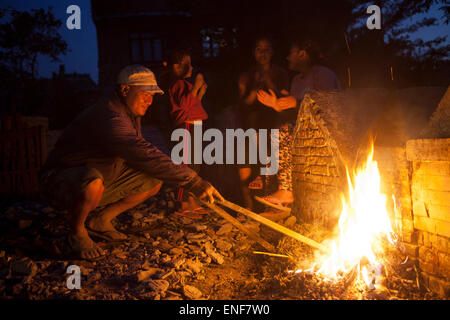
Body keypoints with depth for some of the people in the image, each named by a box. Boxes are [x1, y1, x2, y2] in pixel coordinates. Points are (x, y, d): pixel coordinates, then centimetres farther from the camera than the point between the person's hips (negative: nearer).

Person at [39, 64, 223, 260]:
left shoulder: (131, 114, 4)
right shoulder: (109, 118, -29)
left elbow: (138, 155, 15)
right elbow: (145, 156, -38)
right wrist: (194, 182, -38)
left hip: (102, 180, 9)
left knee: (153, 181, -2)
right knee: (93, 182, -42)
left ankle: (100, 222, 8)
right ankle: (76, 233, -11)